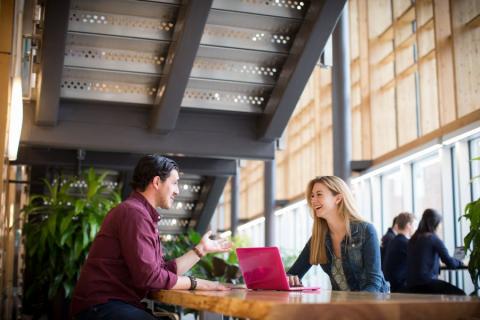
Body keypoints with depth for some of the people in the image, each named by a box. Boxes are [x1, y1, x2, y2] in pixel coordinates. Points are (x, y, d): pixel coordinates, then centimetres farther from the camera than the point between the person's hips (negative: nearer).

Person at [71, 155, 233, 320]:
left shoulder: (143, 213, 17)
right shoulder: (134, 212, -14)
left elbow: (165, 270, 13)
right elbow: (148, 276, -20)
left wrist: (201, 249, 19)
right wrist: (196, 283, -10)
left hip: (120, 304, 10)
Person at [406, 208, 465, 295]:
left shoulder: (413, 239, 13)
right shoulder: (433, 238, -7)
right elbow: (450, 263, -4)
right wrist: (459, 262, 17)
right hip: (426, 283, -8)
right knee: (460, 294, -2)